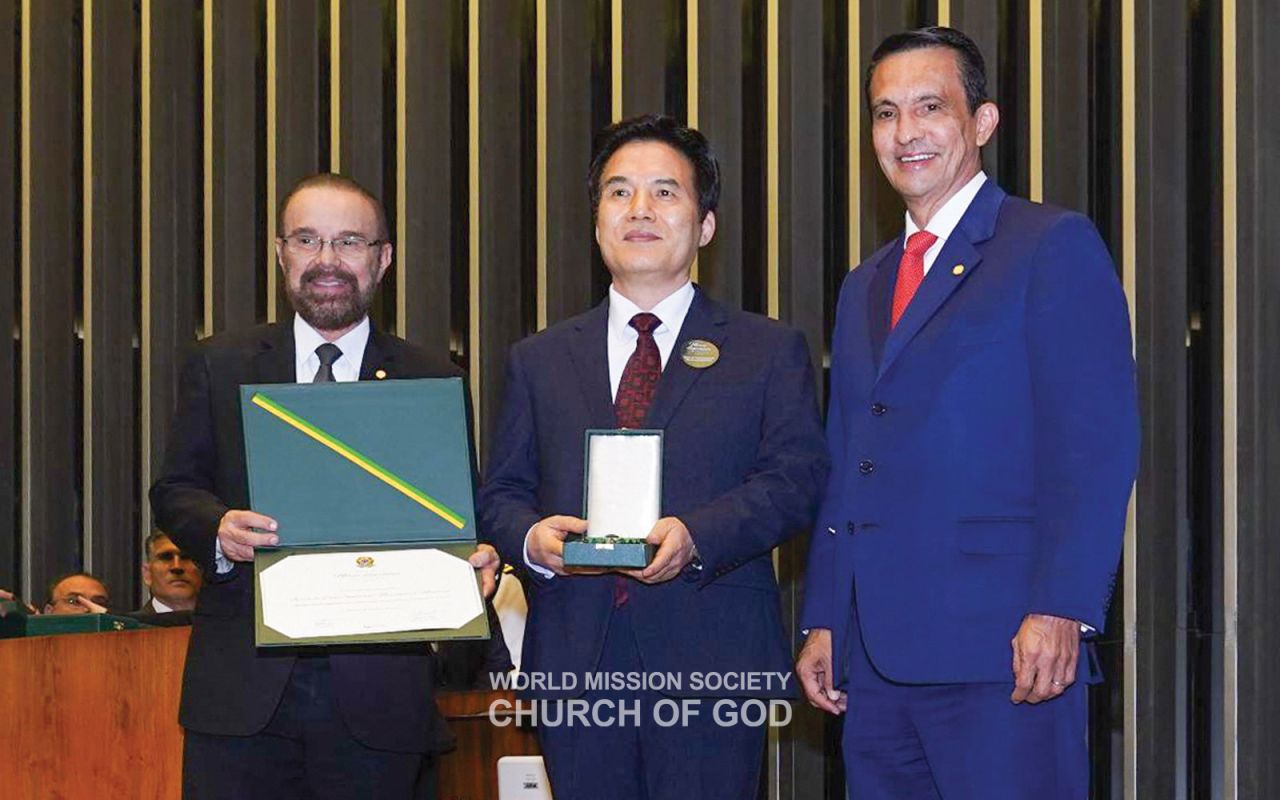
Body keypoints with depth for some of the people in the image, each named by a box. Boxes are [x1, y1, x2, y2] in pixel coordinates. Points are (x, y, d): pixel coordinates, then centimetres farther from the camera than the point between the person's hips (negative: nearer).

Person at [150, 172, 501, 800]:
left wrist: (476, 561, -15)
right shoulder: (218, 366, 11)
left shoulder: (434, 383, 8)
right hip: (242, 689, 1)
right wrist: (218, 529, -14)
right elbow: (175, 489, 8)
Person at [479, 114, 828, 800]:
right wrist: (532, 537, -9)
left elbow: (796, 476, -2)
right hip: (575, 661, 3)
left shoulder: (770, 351, 9)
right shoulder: (538, 361, 17)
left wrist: (697, 536, -19)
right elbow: (500, 493, 15)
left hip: (711, 660, -2)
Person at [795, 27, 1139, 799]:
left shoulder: (1055, 247, -2)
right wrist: (824, 621, 13)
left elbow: (1097, 445, -10)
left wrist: (1060, 611, -18)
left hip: (998, 647, -7)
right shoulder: (865, 288, 21)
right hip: (875, 650, 7)